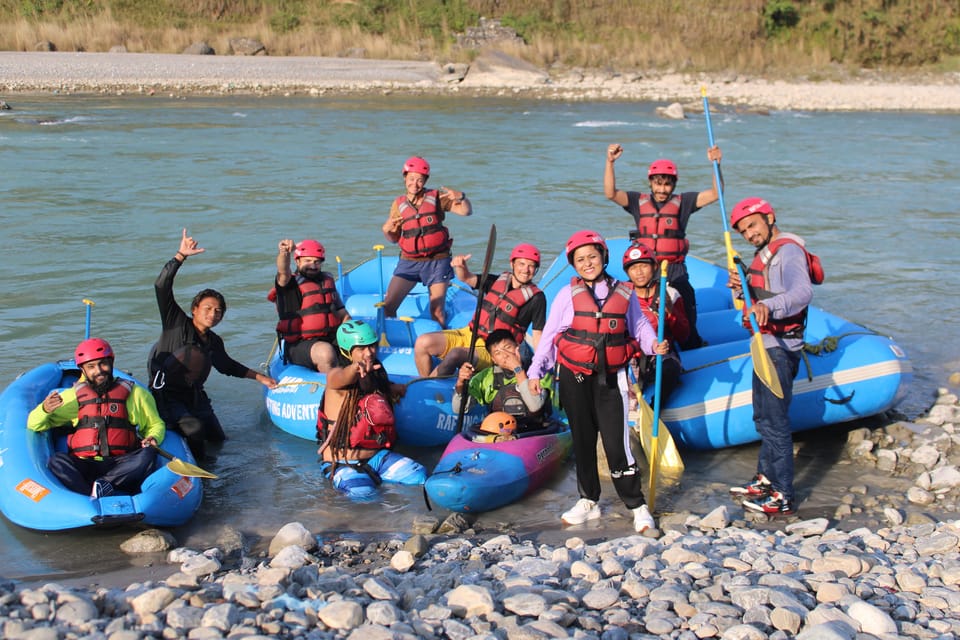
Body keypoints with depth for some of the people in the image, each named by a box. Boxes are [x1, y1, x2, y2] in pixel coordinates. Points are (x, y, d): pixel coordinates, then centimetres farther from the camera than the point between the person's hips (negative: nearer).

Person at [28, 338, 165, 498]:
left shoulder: (134, 393, 15)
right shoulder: (72, 396, 18)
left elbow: (156, 424, 23)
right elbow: (34, 426, 18)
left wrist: (153, 438, -2)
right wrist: (45, 409, -6)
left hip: (122, 466, -1)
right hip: (83, 466, 1)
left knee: (148, 454, -29)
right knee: (56, 461, -30)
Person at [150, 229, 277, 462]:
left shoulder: (214, 342, 7)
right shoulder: (176, 323, -10)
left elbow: (227, 365, 26)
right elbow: (162, 287, -21)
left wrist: (259, 377, 25)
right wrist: (181, 255, -29)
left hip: (195, 397, 7)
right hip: (166, 396, -7)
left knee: (218, 439, 8)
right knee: (195, 429, -30)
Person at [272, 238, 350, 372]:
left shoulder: (327, 280, 19)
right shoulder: (291, 284, -1)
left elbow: (342, 313, 19)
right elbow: (283, 272, -26)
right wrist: (284, 253, -50)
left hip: (330, 341, 6)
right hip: (299, 346, -6)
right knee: (326, 352, -36)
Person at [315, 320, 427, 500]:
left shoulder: (377, 373, 8)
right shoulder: (337, 375, -13)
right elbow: (338, 378, -41)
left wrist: (394, 388, 12)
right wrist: (356, 367, -63)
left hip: (377, 456, 6)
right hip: (343, 463, -5)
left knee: (419, 475, -15)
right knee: (362, 492, -32)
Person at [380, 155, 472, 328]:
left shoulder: (437, 197, 1)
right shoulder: (399, 204, 7)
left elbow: (466, 211, -5)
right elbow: (394, 239, 12)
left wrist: (460, 197, -24)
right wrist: (386, 230, -9)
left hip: (437, 261, -2)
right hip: (409, 261, 2)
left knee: (437, 311, -2)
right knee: (388, 306, -5)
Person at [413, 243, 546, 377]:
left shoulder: (536, 298, -6)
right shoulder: (498, 280, 8)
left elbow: (538, 335, -7)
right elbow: (466, 278, 1)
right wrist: (460, 266, -22)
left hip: (492, 351, -5)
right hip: (469, 334, 6)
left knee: (455, 355, -33)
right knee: (422, 343, -13)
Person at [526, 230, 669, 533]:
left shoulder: (624, 294, 4)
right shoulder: (567, 295, 2)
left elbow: (639, 326, 11)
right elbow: (549, 335, 4)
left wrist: (653, 344, -9)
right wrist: (535, 371, 0)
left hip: (611, 377, -1)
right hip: (574, 377, 2)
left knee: (616, 441, -8)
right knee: (583, 439, 11)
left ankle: (637, 505, 1)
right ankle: (588, 500, 24)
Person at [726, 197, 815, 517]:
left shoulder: (788, 251, -16)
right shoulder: (765, 253, 17)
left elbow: (803, 293, -34)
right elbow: (752, 302, 17)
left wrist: (769, 306, -50)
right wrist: (740, 288, -4)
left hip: (780, 349, -11)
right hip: (766, 346, 11)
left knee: (775, 422, -7)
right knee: (763, 417, 19)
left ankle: (784, 497, -2)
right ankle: (766, 479, 32)